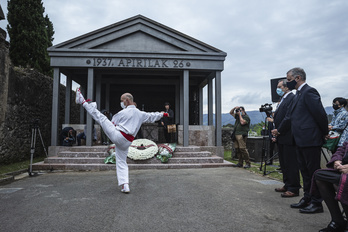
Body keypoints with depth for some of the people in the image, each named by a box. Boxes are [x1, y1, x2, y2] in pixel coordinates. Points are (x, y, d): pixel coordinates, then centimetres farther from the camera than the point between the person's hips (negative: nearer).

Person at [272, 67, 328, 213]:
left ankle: (317, 203, 10)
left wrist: (325, 133, -5)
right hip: (301, 141, 10)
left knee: (313, 171, -1)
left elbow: (320, 114, -16)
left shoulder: (309, 92, -13)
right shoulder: (298, 94, 17)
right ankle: (307, 199, 26)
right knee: (305, 171, 15)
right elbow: (290, 116, 23)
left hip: (310, 140, -10)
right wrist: (279, 130, 28)